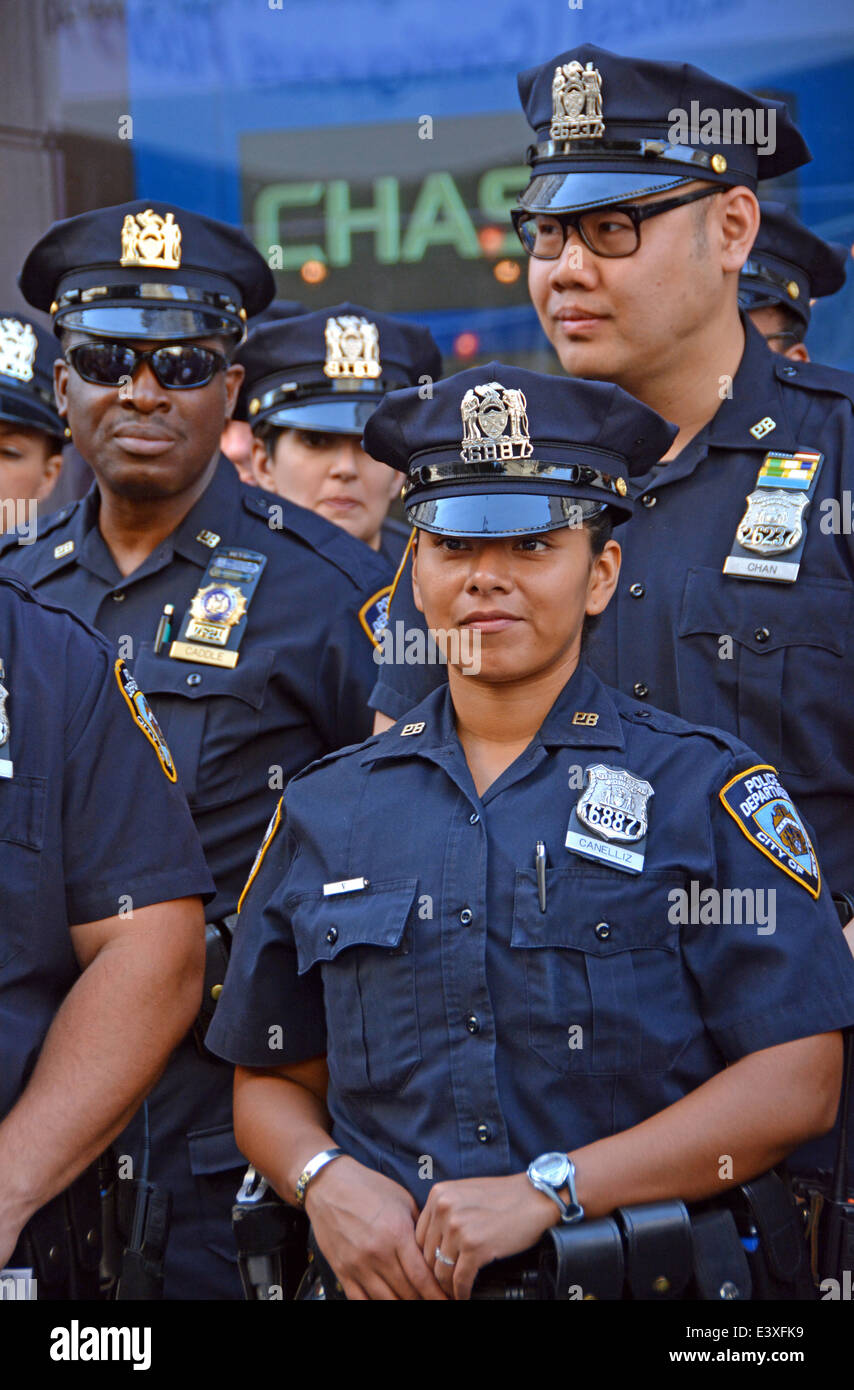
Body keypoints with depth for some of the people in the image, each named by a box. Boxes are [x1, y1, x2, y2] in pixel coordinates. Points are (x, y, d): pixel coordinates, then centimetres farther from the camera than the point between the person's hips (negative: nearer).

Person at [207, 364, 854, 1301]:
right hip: (395, 1281, 3)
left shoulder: (707, 789, 3)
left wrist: (546, 1192, -10)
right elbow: (272, 1079, 19)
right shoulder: (325, 810, 14)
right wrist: (325, 1180, -3)